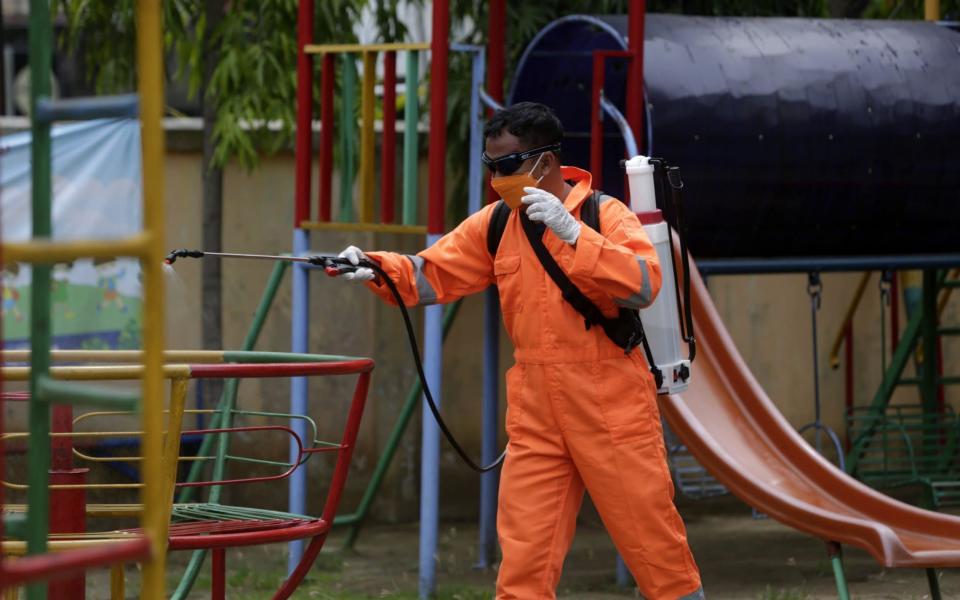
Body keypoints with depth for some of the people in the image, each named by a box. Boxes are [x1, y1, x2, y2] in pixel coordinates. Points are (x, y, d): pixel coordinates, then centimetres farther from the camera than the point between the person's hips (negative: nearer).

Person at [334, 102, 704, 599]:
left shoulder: (606, 215, -8)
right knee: (523, 554, 4)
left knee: (650, 535, 2)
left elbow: (643, 284, -23)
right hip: (535, 413, 4)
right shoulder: (495, 224, 6)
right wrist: (374, 269, -15)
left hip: (611, 405, -4)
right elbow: (432, 274, 4)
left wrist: (571, 233, -30)